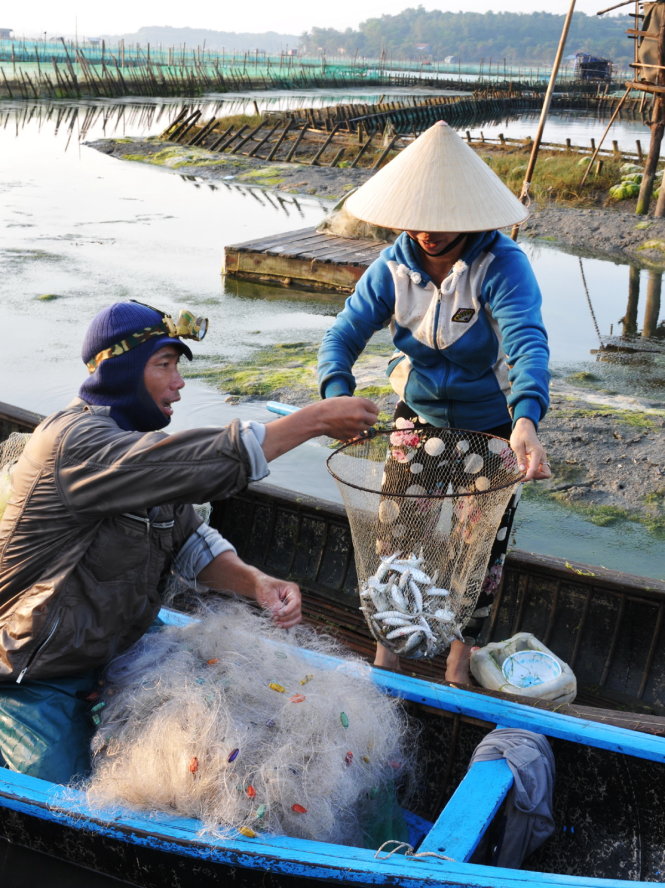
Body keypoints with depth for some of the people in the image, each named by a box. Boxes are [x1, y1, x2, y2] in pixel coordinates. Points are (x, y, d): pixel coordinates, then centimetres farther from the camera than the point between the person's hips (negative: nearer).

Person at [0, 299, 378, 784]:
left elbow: (188, 539, -2)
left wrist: (255, 581, -22)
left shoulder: (133, 438, 3)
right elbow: (207, 464, -39)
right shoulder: (76, 441, -28)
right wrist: (317, 420, -32)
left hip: (110, 648, 8)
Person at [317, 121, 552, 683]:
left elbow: (528, 343, -39)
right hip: (417, 417, 3)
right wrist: (337, 395, -38)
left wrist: (526, 420, -58)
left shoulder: (502, 265, -25)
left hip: (491, 426, -2)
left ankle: (463, 648, 34)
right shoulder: (392, 269, -12)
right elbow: (344, 334, -17)